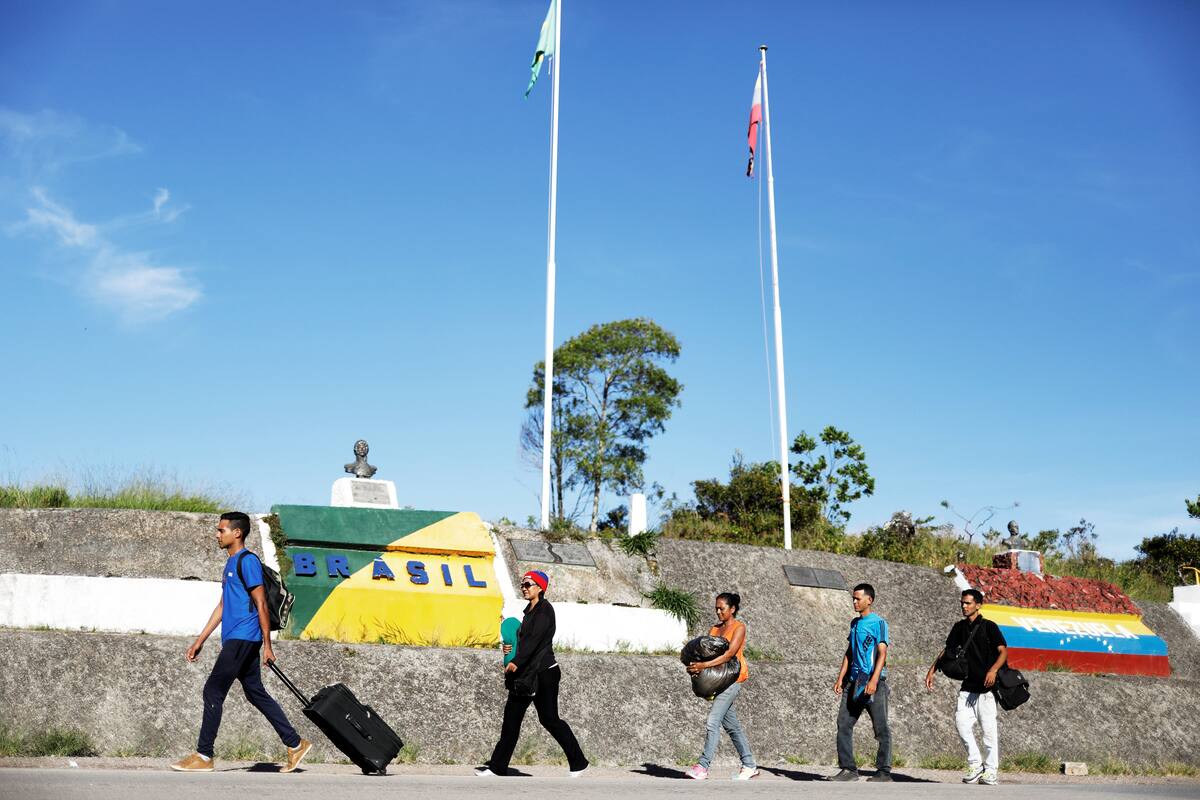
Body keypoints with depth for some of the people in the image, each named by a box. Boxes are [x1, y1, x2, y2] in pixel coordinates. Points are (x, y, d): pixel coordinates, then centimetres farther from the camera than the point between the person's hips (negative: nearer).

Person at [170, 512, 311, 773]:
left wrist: (267, 645, -14)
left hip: (242, 639, -10)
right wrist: (200, 640, 21)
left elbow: (261, 604, -13)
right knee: (256, 694, 10)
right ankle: (296, 744, 14)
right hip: (236, 641, 10)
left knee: (213, 691, -6)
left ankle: (203, 756, 1)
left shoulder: (247, 561, -10)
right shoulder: (230, 564, 20)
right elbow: (222, 606, 24)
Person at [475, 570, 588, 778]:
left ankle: (578, 762, 8)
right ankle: (497, 767, 9)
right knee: (511, 716, 6)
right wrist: (510, 647, 3)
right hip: (526, 673, 9)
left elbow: (534, 638, -23)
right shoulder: (530, 611, 16)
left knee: (549, 718, -4)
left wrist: (516, 662, -30)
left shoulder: (545, 609, -11)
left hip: (544, 672, -9)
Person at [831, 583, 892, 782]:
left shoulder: (878, 623, -6)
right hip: (854, 681, 7)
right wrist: (840, 678, 13)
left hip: (873, 681, -7)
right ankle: (848, 769, 8)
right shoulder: (854, 623, 16)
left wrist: (874, 680, -22)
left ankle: (884, 771, 8)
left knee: (881, 728, 0)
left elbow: (882, 653, -13)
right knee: (843, 724, 2)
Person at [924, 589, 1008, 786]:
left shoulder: (989, 626, -5)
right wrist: (932, 670, 7)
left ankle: (991, 771, 8)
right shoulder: (959, 627, 12)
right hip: (968, 685, 6)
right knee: (961, 722, -4)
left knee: (989, 728, -3)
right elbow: (947, 651, 17)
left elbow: (1003, 651, -11)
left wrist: (993, 670, -28)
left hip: (986, 687, -5)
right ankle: (975, 765, 9)